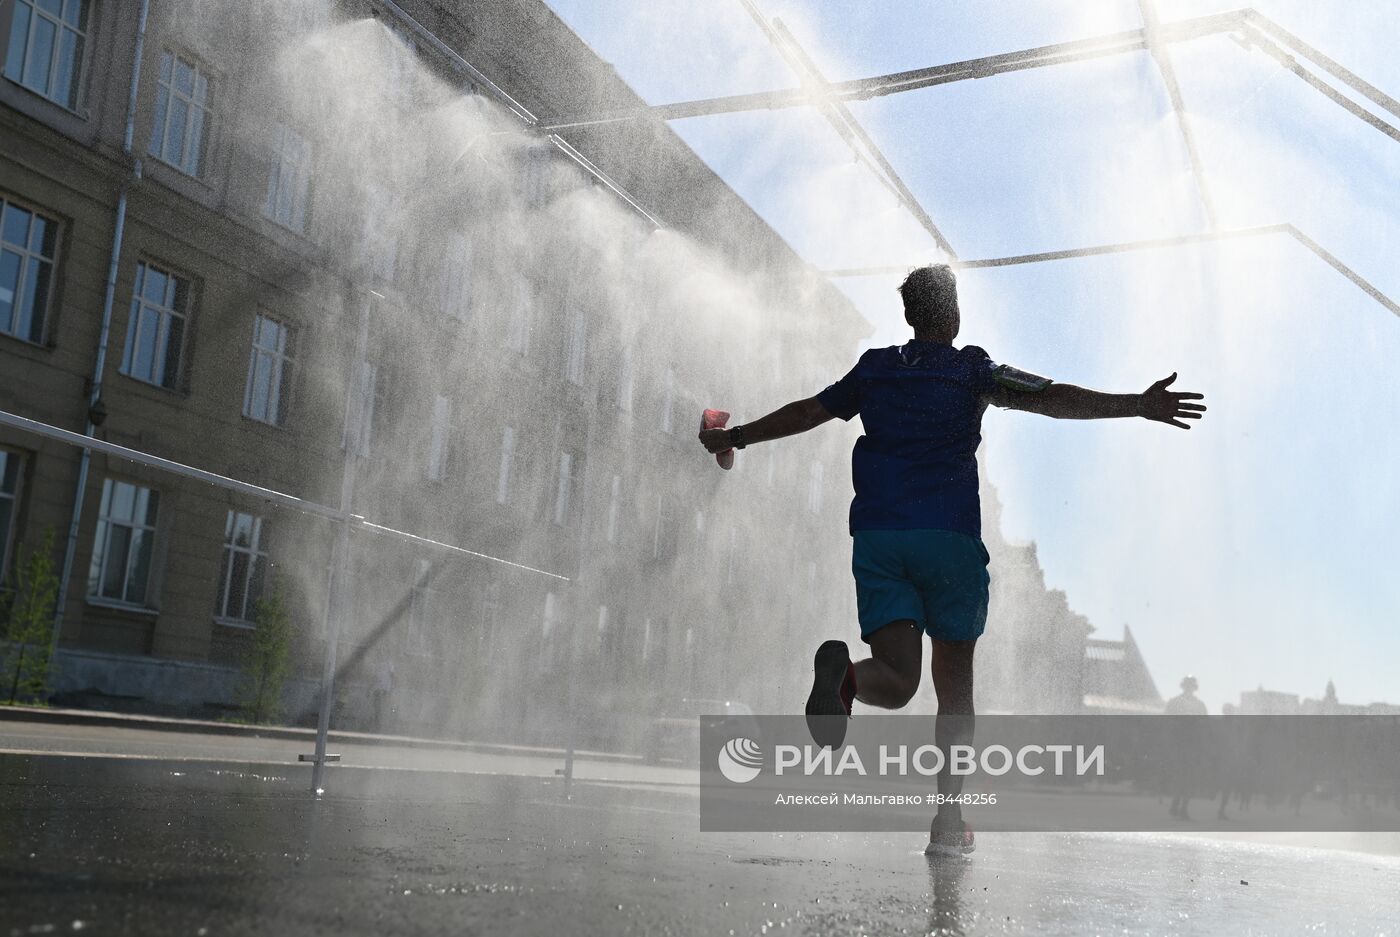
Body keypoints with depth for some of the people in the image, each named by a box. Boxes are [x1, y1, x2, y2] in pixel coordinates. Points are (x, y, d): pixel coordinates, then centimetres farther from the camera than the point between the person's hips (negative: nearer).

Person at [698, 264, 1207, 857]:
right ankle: (948, 819, 8)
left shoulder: (874, 369, 15)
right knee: (954, 683, 10)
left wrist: (734, 437, 35)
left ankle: (844, 673, -38)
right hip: (949, 538, -2)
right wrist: (1136, 406, -10)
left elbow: (805, 413, 22)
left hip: (876, 536, 2)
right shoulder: (971, 370, 5)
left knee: (897, 679, -3)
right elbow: (1049, 398, -7)